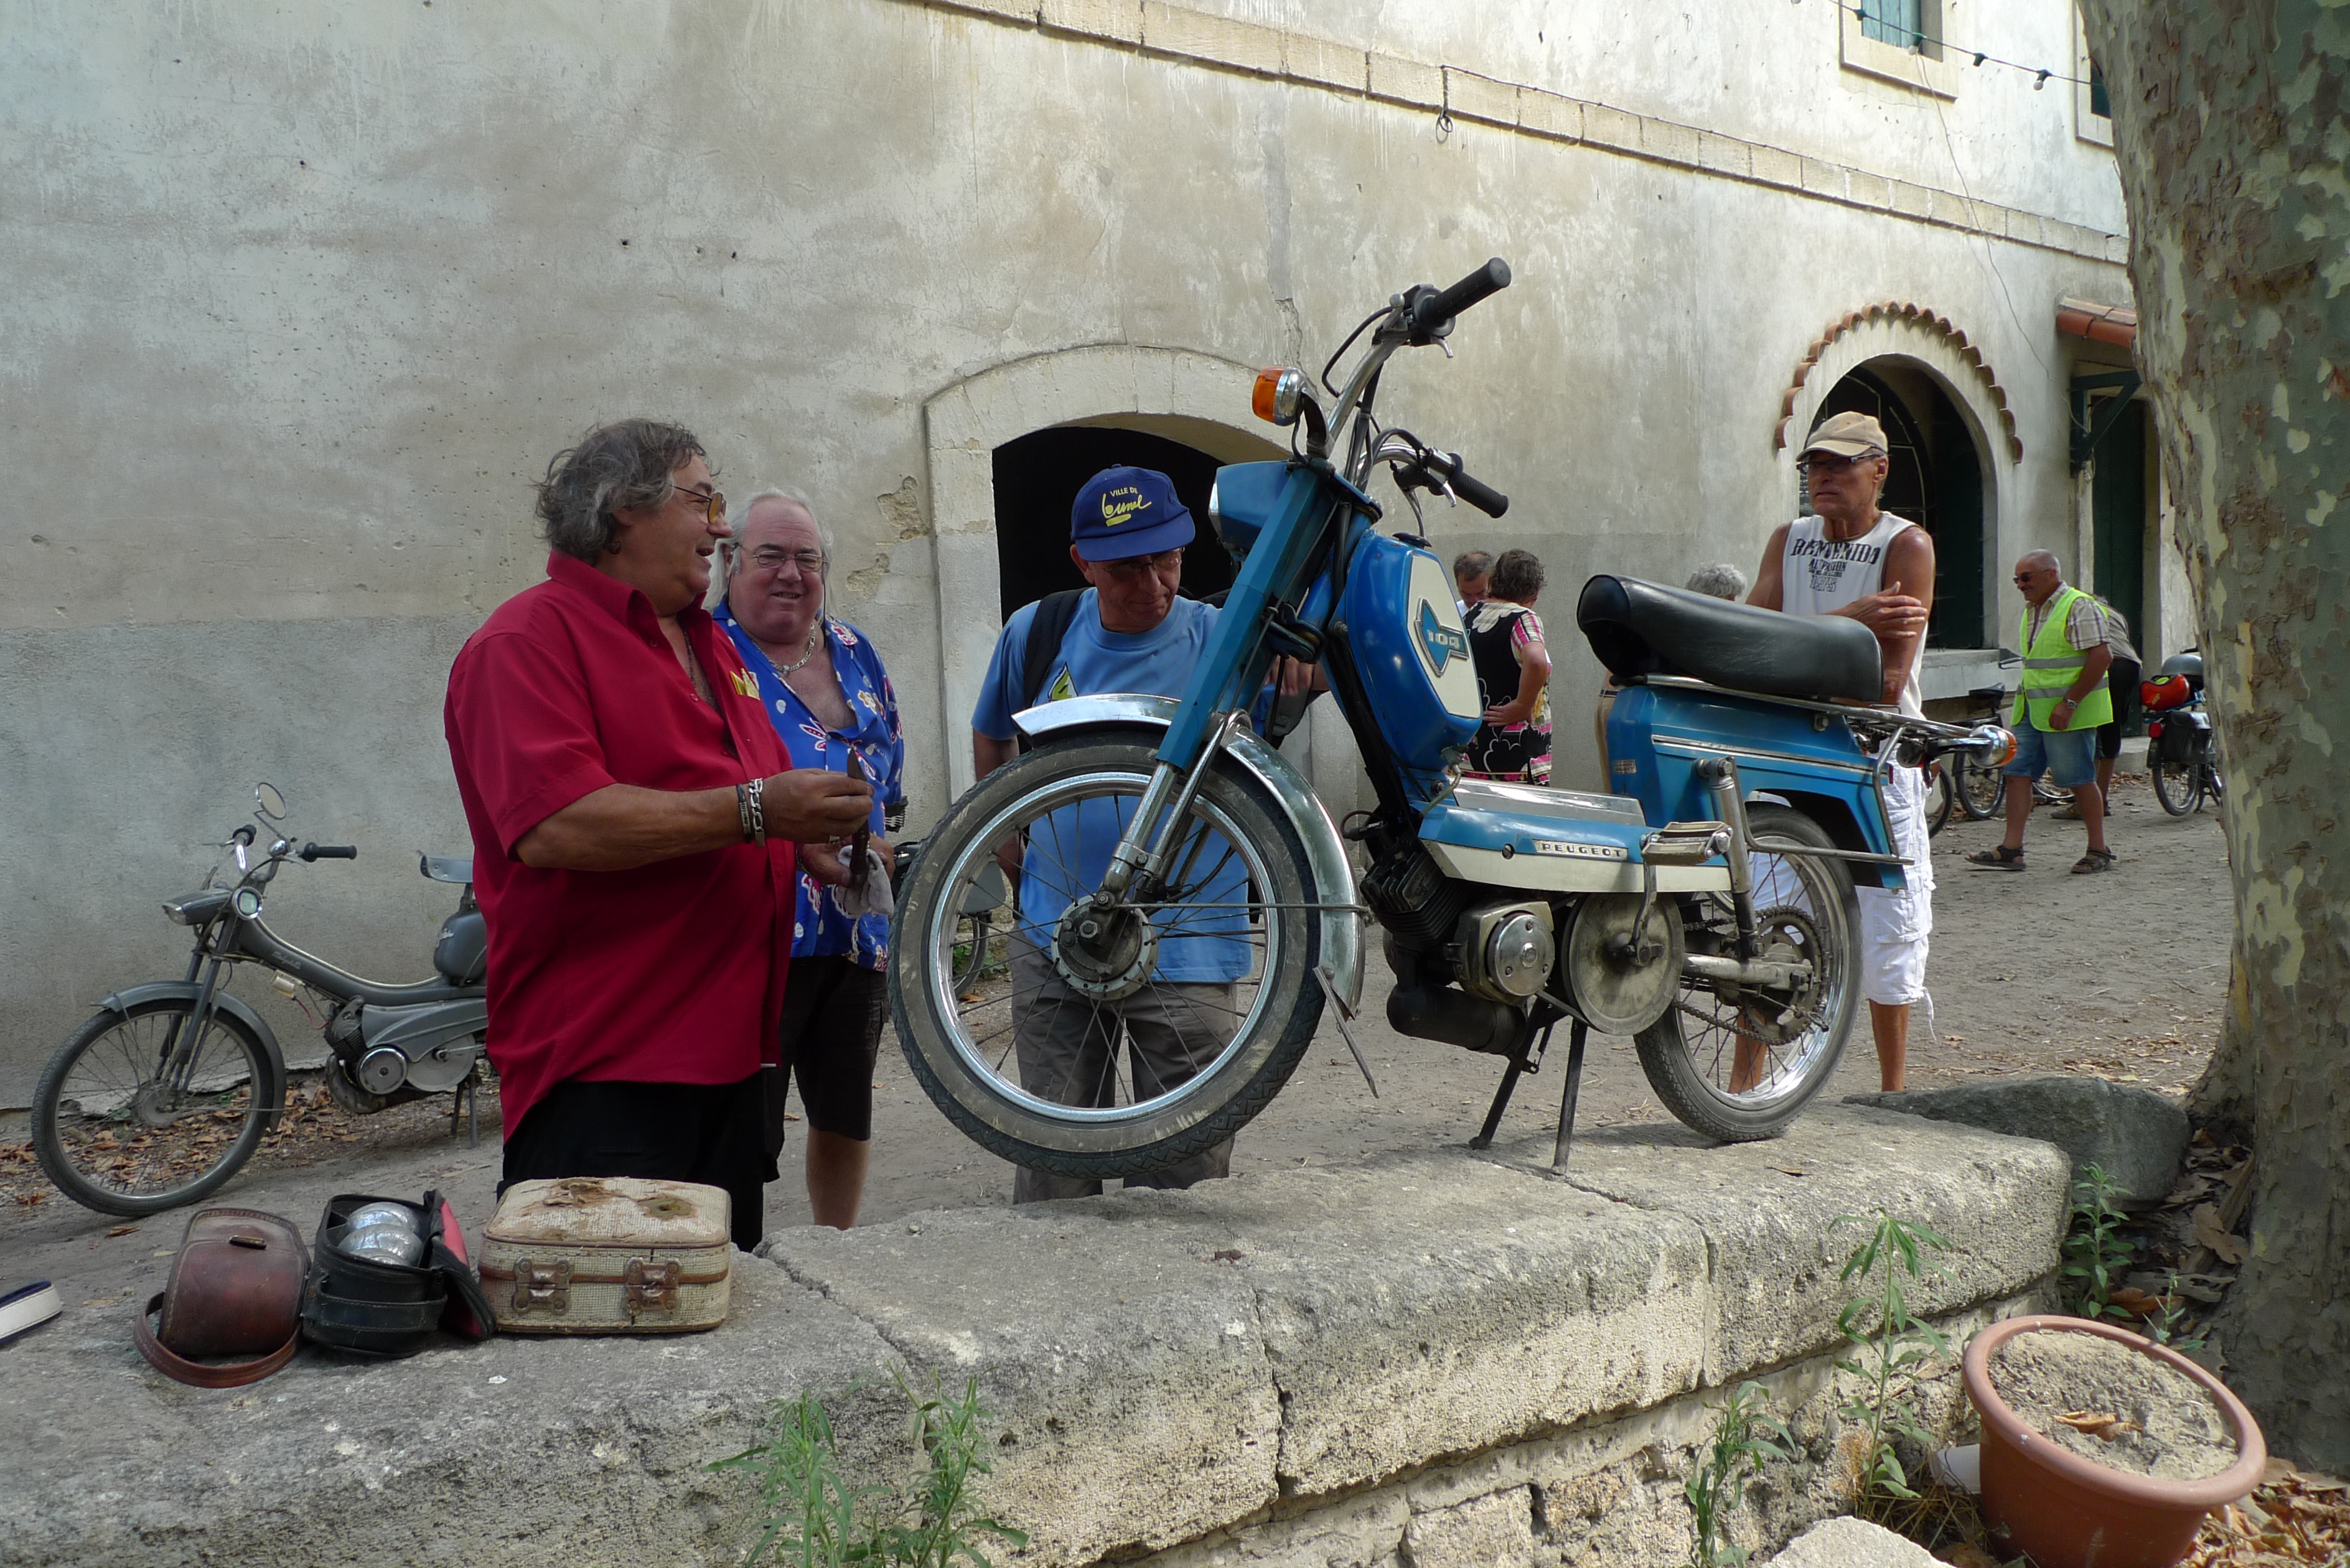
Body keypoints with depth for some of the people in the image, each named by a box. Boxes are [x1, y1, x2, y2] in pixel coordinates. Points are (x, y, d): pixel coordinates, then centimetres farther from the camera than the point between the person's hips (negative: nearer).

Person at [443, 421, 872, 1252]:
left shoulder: (710, 642, 20)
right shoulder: (528, 640, -9)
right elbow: (556, 826, -24)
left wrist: (809, 834, 11)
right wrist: (755, 811, -23)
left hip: (726, 1049, 9)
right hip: (599, 1071, -9)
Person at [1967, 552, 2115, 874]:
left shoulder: (2079, 606, -11)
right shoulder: (2031, 609, 15)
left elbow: (2102, 657, -18)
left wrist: (2069, 703, -21)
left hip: (2067, 713, -8)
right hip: (2032, 710, 8)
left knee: (2079, 779, -1)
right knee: (2016, 771, 2)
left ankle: (2099, 852, 11)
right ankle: (2011, 850, 2)